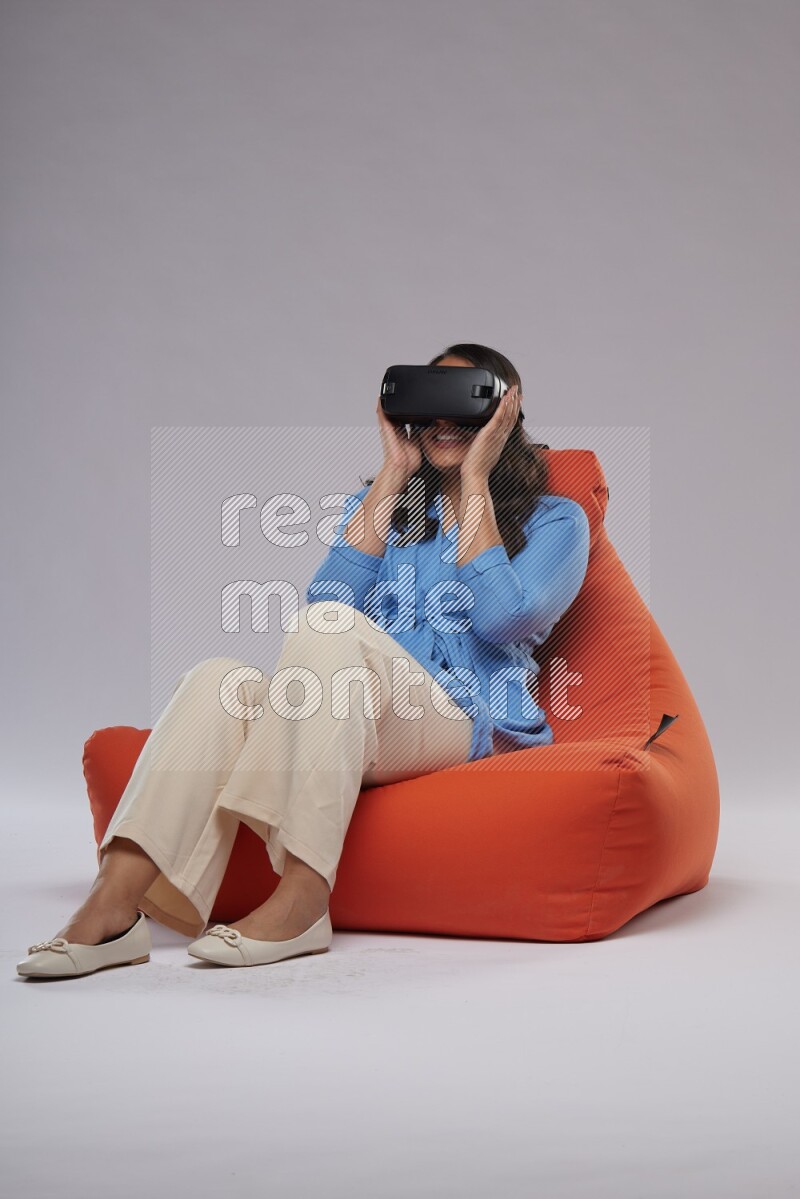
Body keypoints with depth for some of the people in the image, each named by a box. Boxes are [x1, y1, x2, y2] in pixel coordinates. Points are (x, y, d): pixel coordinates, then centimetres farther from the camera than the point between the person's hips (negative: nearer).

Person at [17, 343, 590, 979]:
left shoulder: (553, 519, 14)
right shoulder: (382, 503, 24)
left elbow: (502, 618, -8)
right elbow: (329, 598, 3)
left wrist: (475, 479, -1)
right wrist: (394, 475, 5)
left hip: (464, 724, -3)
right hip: (353, 724, 4)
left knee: (332, 628, -33)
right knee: (220, 678, -27)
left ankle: (301, 899, -40)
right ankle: (114, 904, -39)